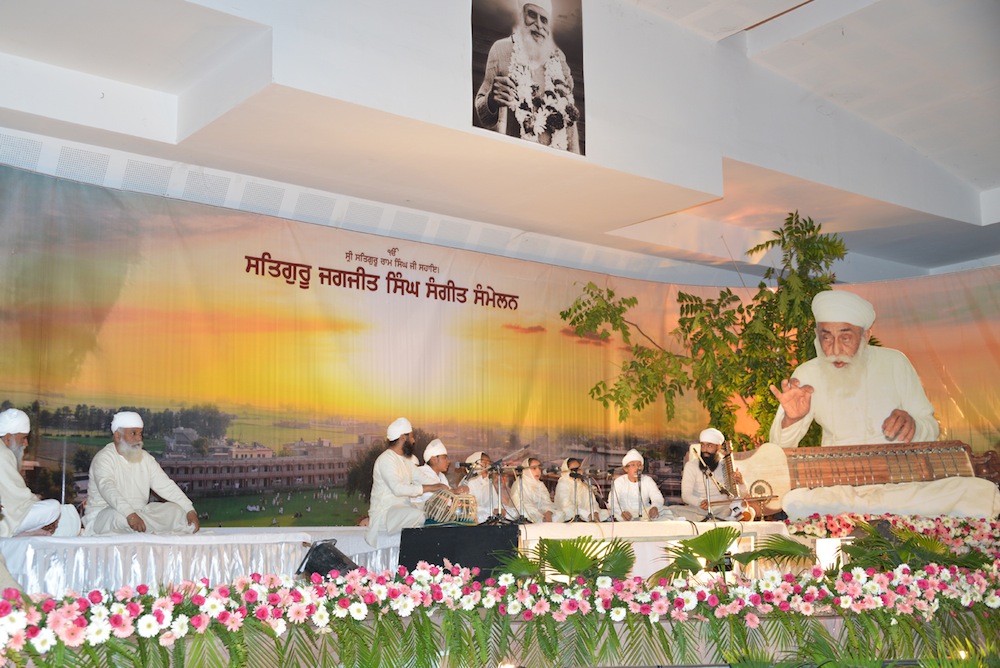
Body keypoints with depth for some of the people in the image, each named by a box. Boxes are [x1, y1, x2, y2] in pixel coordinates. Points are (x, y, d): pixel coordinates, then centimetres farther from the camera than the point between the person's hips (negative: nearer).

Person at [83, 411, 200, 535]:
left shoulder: (145, 458, 9)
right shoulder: (103, 459, -12)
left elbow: (166, 486, 3)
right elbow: (108, 490, -31)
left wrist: (190, 511, -11)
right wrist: (130, 514, -48)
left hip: (139, 512, 6)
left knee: (176, 510, -10)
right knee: (118, 516, -38)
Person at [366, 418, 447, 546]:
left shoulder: (407, 459, 18)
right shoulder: (386, 459, -13)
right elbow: (398, 488, -25)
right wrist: (429, 488, -25)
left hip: (403, 508, 8)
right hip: (384, 511, -8)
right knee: (418, 515, -33)